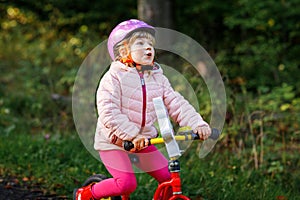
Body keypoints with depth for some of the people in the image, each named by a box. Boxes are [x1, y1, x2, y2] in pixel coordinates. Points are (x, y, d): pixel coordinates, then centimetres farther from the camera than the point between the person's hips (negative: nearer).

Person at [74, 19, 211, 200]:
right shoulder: (114, 77, -13)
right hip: (114, 142, -6)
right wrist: (132, 135, -32)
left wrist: (198, 124, -17)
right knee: (127, 183, -20)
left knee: (170, 178, -4)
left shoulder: (158, 78, 5)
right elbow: (108, 113, -23)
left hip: (143, 142, 6)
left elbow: (177, 104, -2)